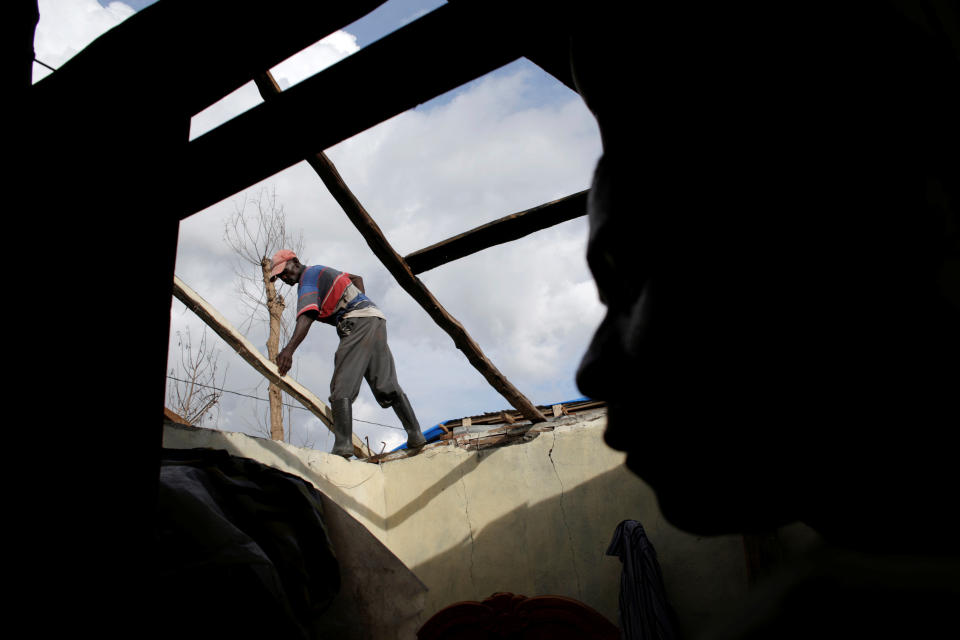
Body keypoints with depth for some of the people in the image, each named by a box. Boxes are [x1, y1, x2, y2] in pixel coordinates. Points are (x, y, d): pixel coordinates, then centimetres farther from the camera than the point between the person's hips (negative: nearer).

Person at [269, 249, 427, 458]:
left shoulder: (308, 277, -2)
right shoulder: (321, 271, 27)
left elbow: (306, 317, -21)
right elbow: (357, 279, 39)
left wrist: (288, 350, -33)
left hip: (358, 321, -9)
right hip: (376, 318, 9)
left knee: (342, 385, -14)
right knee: (387, 385, 7)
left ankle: (343, 445, -24)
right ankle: (415, 434, 4)